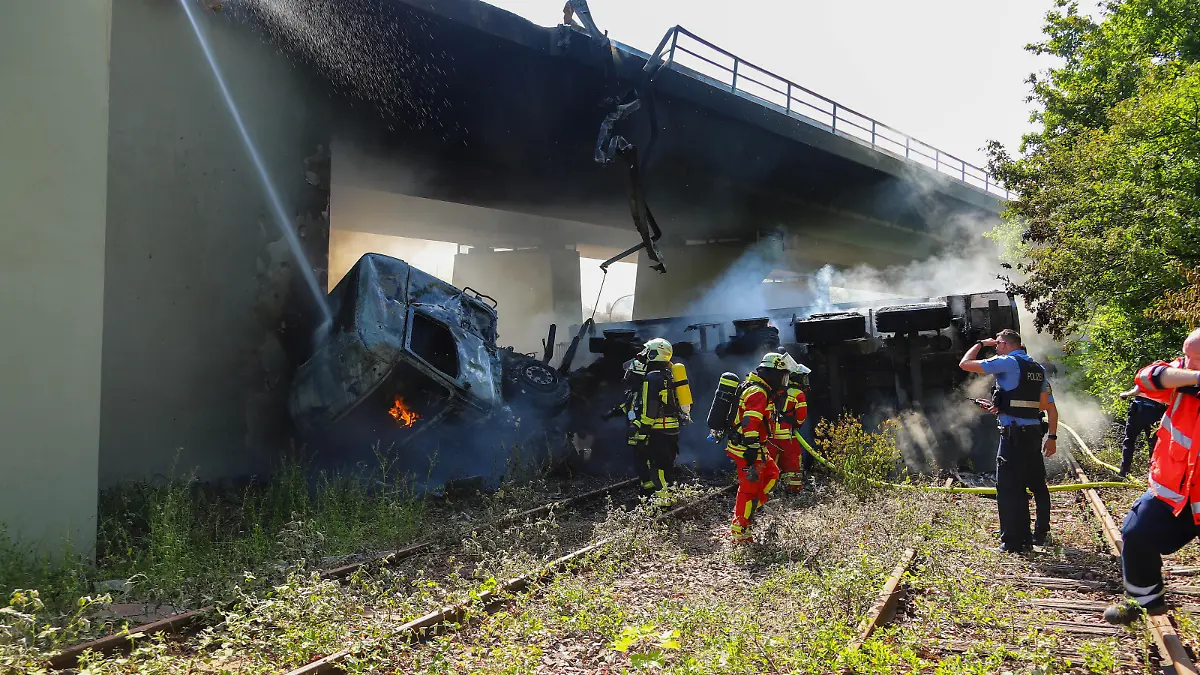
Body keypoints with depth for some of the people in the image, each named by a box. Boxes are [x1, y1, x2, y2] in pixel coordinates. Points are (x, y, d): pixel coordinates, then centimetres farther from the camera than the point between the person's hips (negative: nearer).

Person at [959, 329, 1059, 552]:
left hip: (1013, 434, -8)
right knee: (1037, 484, 18)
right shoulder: (1038, 368, 14)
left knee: (1009, 488, -2)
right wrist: (1052, 437, 18)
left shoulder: (1007, 363, -9)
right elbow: (1051, 408, 15)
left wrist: (981, 343, 6)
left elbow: (965, 364, -9)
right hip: (1034, 433, 8)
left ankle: (1015, 542, 0)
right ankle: (1041, 534, 29)